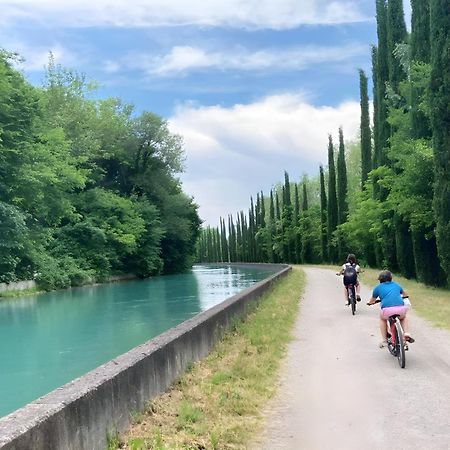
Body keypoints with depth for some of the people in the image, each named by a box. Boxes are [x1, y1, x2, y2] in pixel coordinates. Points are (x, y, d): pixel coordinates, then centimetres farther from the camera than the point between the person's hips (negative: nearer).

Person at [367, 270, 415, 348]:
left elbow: (372, 301, 29)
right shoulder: (396, 284, 27)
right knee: (403, 318, 39)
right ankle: (407, 334, 18)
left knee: (382, 319, 34)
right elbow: (405, 294, 46)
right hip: (401, 309, 2)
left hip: (387, 310, -2)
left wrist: (369, 303, 52)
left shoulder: (378, 287, 18)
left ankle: (384, 340, 29)